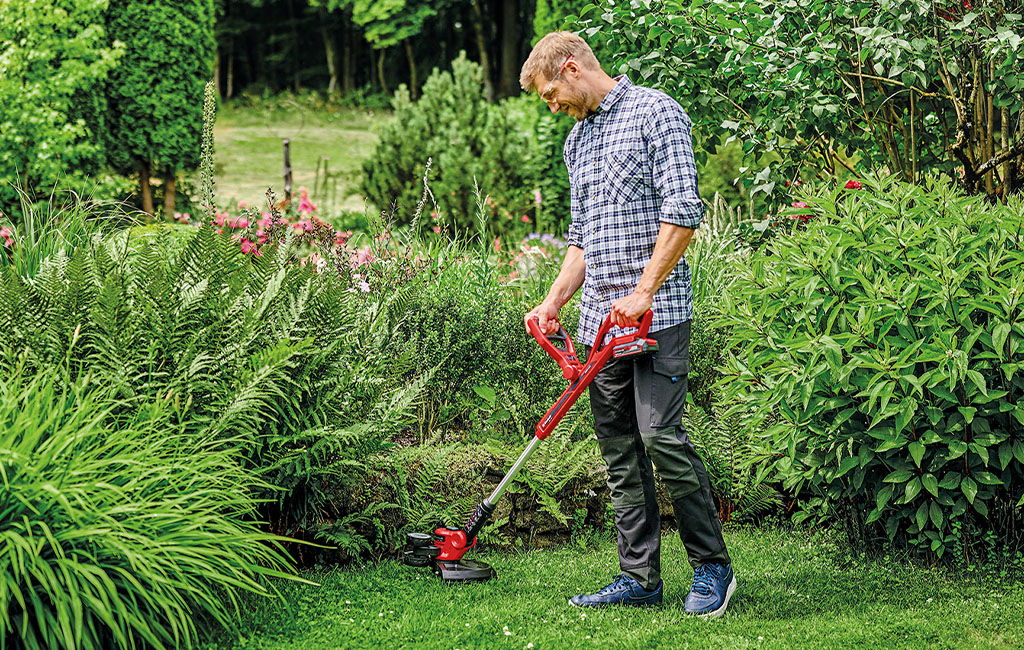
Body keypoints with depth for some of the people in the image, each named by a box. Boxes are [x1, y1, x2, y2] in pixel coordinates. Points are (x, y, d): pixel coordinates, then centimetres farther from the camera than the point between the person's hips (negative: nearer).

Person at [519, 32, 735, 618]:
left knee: (662, 437, -13)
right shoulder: (578, 138, 21)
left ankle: (713, 568, -1)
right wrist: (554, 302, 14)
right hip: (601, 319, 8)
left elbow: (683, 212, -13)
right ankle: (640, 578, 11)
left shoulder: (655, 112, -4)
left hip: (657, 312, -8)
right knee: (620, 452, 6)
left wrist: (643, 293, -16)